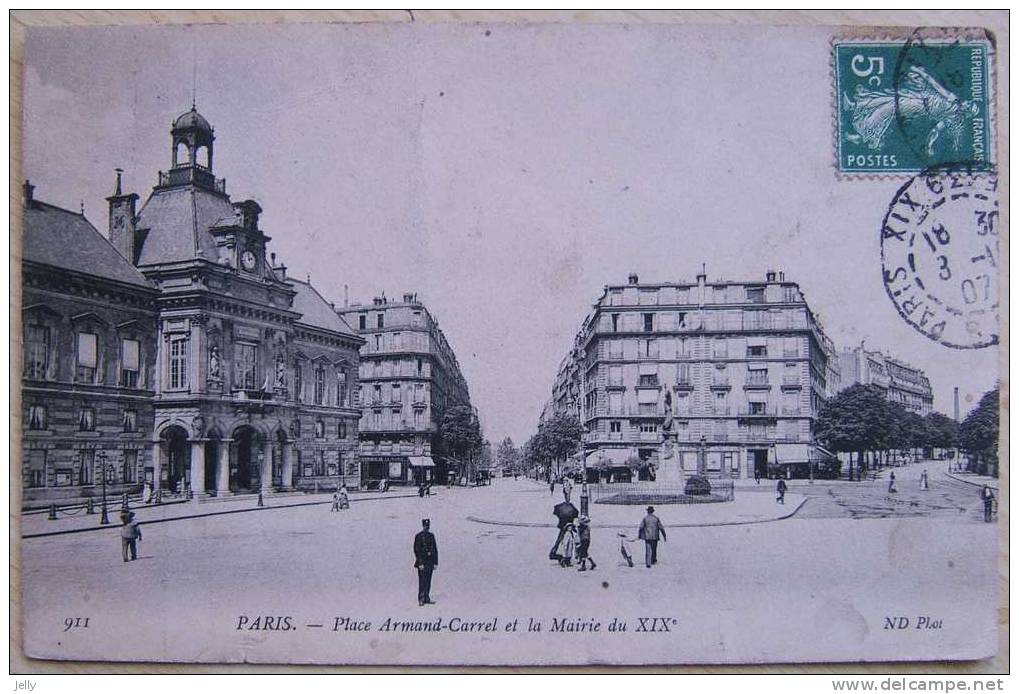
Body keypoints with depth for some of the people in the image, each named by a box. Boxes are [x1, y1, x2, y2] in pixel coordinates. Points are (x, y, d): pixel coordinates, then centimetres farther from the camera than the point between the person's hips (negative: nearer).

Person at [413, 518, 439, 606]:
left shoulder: (431, 536, 11)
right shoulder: (418, 536, -7)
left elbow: (435, 549, 13)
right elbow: (417, 550, -11)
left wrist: (435, 562, 7)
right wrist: (420, 563, -15)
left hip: (430, 562, 5)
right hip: (422, 562, -5)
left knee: (428, 581, 9)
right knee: (422, 581, -6)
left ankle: (426, 598, 15)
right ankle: (421, 600, -3)